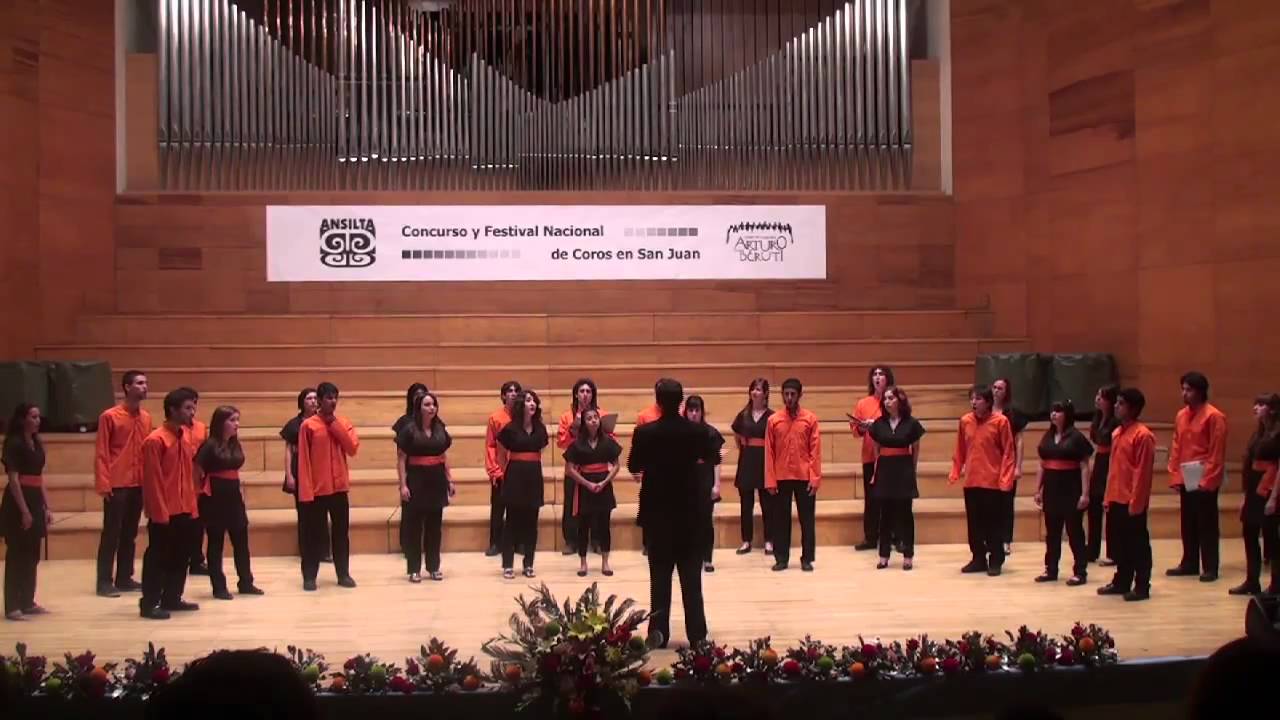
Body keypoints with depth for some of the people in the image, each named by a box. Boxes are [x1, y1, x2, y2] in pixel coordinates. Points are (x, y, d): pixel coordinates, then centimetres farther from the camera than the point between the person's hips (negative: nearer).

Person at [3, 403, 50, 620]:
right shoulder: (14, 443, -11)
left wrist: (46, 507, 12)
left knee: (32, 555, 10)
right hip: (19, 501, -8)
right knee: (16, 555, -5)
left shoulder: (37, 443, 13)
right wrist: (24, 510, -18)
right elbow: (13, 479, -15)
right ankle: (12, 606, -1)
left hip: (35, 500, 8)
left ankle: (27, 602, 17)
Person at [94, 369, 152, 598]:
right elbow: (101, 453, -8)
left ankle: (125, 578, 18)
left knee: (130, 534, 10)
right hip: (117, 485, -6)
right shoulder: (109, 416, -7)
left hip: (139, 484, 6)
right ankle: (105, 582, 4)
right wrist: (103, 484, -13)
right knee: (111, 534, -1)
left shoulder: (146, 417, 10)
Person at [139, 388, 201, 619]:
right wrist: (160, 512, -17)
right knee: (158, 557, -1)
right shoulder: (155, 440, -15)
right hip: (164, 512, -8)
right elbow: (152, 481, -16)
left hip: (184, 509, 8)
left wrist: (192, 504, 12)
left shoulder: (185, 435, 10)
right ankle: (148, 604, 6)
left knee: (181, 556, 14)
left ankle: (172, 599, 25)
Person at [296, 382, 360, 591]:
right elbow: (303, 460, -7)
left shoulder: (344, 423, 7)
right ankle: (309, 577, 9)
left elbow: (353, 449, -7)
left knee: (341, 533, 8)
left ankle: (343, 574, 16)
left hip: (339, 487, 3)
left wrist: (335, 424, -10)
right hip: (317, 489, -3)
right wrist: (305, 491, -13)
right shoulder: (308, 425, -5)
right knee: (314, 534, 3)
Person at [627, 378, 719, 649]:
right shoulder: (696, 431, -7)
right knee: (691, 575, 5)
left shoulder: (644, 432, -11)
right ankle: (696, 634, 5)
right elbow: (713, 459, 12)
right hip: (689, 512, 1)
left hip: (657, 512, -1)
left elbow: (633, 467, 1)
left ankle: (659, 633, 5)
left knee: (660, 575, 7)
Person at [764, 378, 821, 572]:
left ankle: (807, 559, 12)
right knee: (780, 519, 6)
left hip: (805, 477, -1)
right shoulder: (773, 420, 3)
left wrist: (815, 478, -9)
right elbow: (769, 452, 2)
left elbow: (816, 451, -2)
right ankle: (781, 558, 13)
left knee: (807, 519, 4)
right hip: (781, 478, 1)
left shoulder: (810, 419, 1)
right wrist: (770, 480, -4)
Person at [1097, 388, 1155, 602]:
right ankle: (1121, 582, 23)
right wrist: (1109, 497, 15)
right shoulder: (1117, 433, 13)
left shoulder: (1143, 435, -13)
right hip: (1116, 499, 8)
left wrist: (1135, 502, -18)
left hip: (1133, 501, -8)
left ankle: (1142, 587, 7)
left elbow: (1142, 472, -16)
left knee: (1138, 544, 0)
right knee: (1120, 544, 14)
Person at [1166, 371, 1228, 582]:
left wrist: (1207, 479, -14)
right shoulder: (1181, 416, 11)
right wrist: (1174, 475, 5)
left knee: (1207, 524, -1)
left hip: (1204, 481, -7)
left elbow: (1217, 452, -12)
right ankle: (1189, 563, 21)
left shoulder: (1214, 416, -9)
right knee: (1188, 523, 12)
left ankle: (1210, 568, 4)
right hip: (1185, 480, 7)